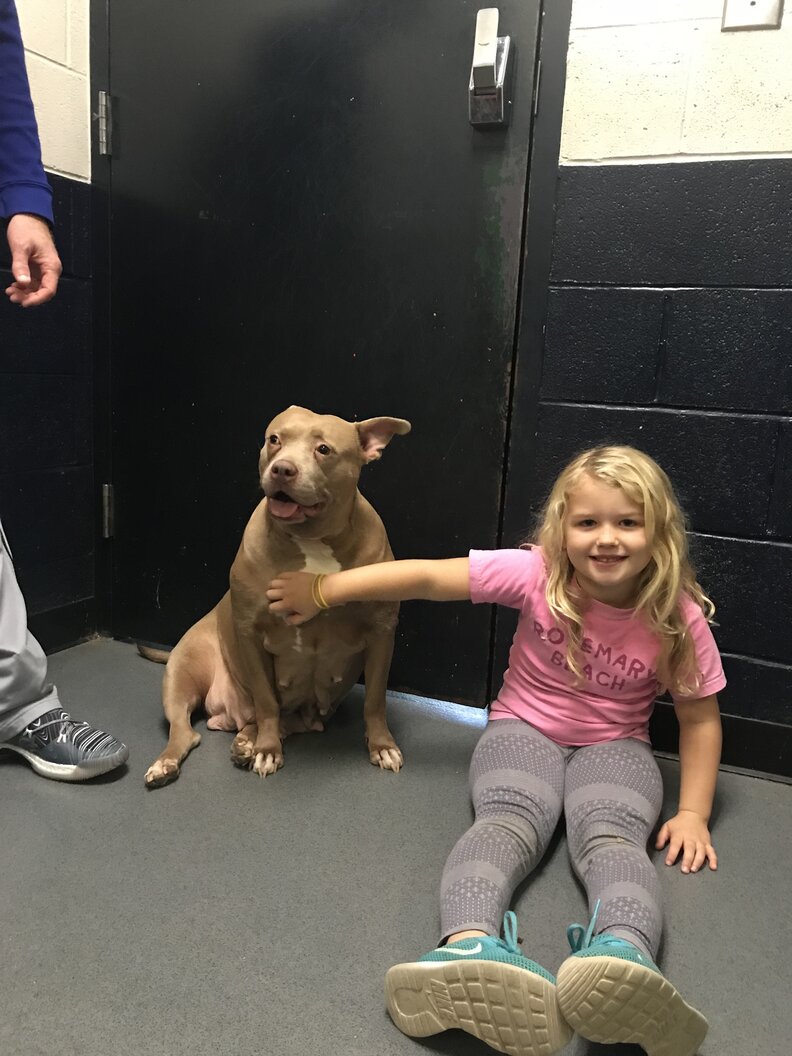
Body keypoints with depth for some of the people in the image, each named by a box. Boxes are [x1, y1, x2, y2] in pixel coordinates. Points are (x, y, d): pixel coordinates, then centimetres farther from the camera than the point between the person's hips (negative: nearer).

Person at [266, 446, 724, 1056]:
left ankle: (624, 955, -61)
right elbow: (428, 577, -19)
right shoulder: (537, 575, -17)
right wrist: (323, 590, -19)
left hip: (614, 746, 1)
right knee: (509, 822, -33)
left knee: (610, 836, -33)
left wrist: (693, 813, -6)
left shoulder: (679, 618, -12)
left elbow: (700, 717, 1)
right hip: (524, 729, 0)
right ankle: (470, 945, -58)